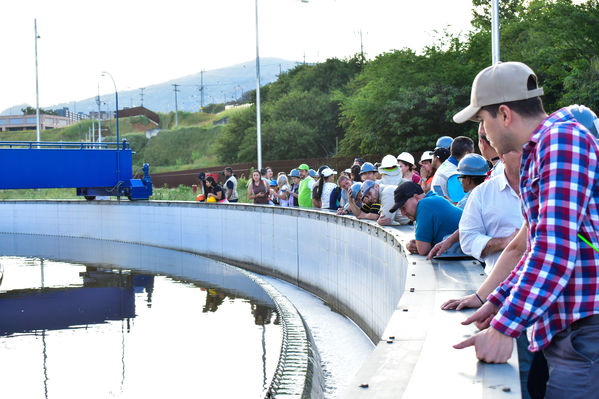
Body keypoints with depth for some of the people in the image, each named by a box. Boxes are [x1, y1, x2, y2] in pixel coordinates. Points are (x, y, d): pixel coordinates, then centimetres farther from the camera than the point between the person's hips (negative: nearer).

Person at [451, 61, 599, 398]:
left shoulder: (562, 137, -14)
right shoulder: (539, 151, 20)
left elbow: (557, 248, -24)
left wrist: (504, 328, -24)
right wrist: (499, 301, 20)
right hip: (564, 328, 10)